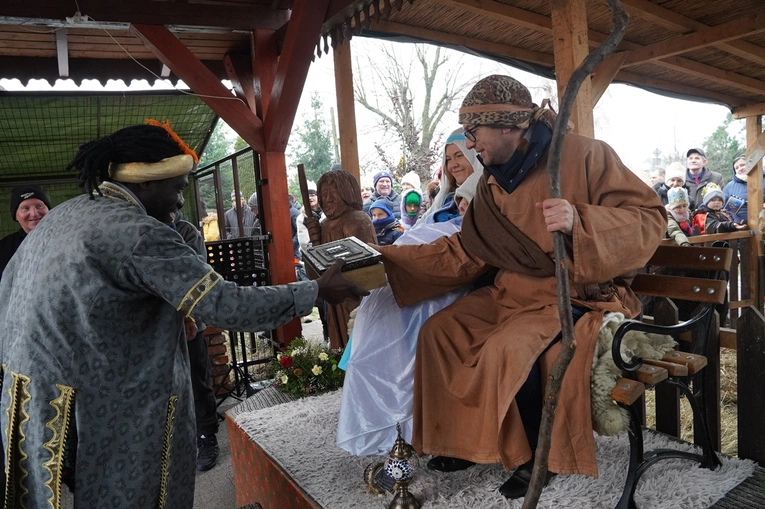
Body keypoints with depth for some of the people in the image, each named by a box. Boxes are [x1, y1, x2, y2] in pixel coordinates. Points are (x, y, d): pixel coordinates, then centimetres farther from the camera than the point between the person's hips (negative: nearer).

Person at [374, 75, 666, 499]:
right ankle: (464, 441, 13)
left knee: (507, 348, -30)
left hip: (576, 293, -7)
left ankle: (534, 458, -3)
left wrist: (579, 220, -34)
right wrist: (388, 259, 2)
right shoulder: (492, 184, 5)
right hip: (514, 292, 7)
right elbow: (462, 254, 7)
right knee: (438, 331, -1)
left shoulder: (583, 155, -14)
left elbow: (650, 218, -15)